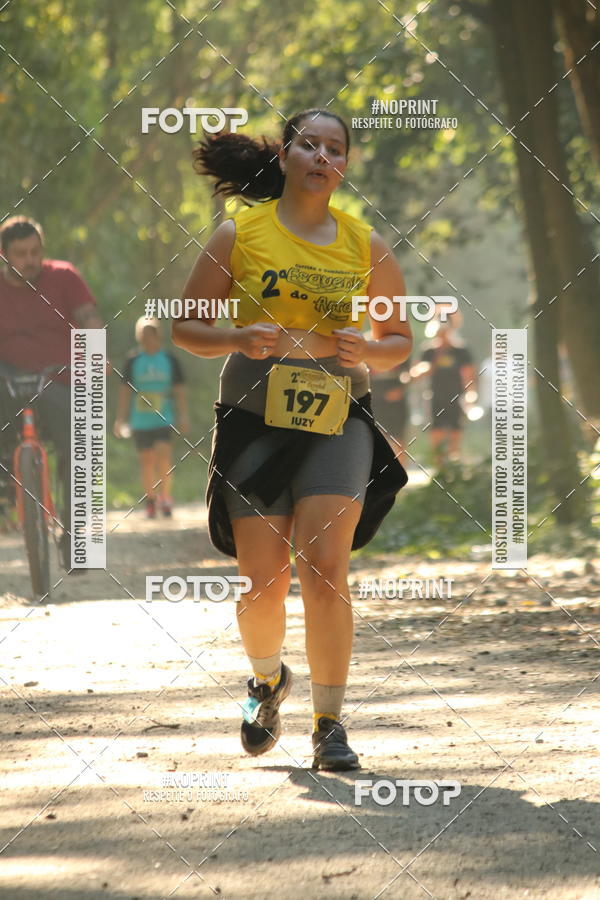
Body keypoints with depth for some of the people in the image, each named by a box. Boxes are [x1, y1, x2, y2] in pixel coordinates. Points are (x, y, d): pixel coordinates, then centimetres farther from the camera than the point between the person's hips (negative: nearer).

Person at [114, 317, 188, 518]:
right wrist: (121, 419, 6)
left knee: (163, 455, -18)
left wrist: (182, 417, 3)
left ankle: (164, 495, -6)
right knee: (146, 460, 3)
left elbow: (179, 391, 9)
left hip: (163, 418, -1)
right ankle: (150, 501, 14)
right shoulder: (133, 361, 4)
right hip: (140, 420, 1)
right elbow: (125, 391, 8)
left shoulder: (169, 360, 5)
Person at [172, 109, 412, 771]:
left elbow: (400, 338, 16)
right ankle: (267, 680, 31)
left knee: (325, 568, -13)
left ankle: (329, 724, -5)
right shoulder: (239, 234, 2)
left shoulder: (365, 245, 7)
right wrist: (237, 339, -14)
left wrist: (367, 350, -7)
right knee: (263, 581, -1)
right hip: (253, 418, 0)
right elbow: (185, 326, 6)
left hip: (337, 420, 0)